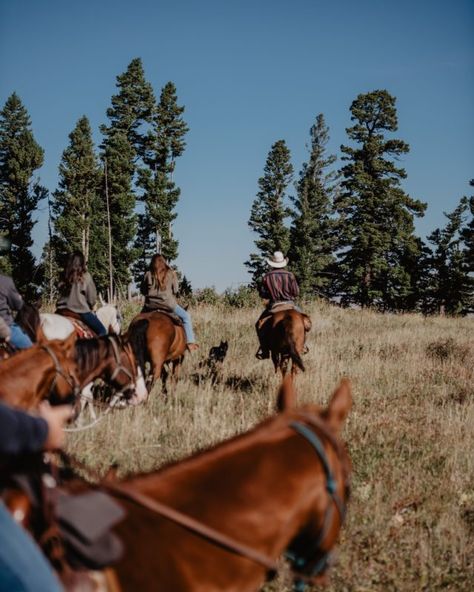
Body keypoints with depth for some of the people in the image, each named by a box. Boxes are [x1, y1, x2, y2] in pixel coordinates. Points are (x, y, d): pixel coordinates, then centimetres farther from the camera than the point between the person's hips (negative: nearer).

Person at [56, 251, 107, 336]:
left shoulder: (64, 276, 5)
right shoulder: (85, 276, -5)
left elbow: (61, 292, 7)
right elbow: (92, 298, -1)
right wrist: (89, 306, 20)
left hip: (62, 309, 5)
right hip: (81, 311, -5)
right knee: (102, 331, 4)